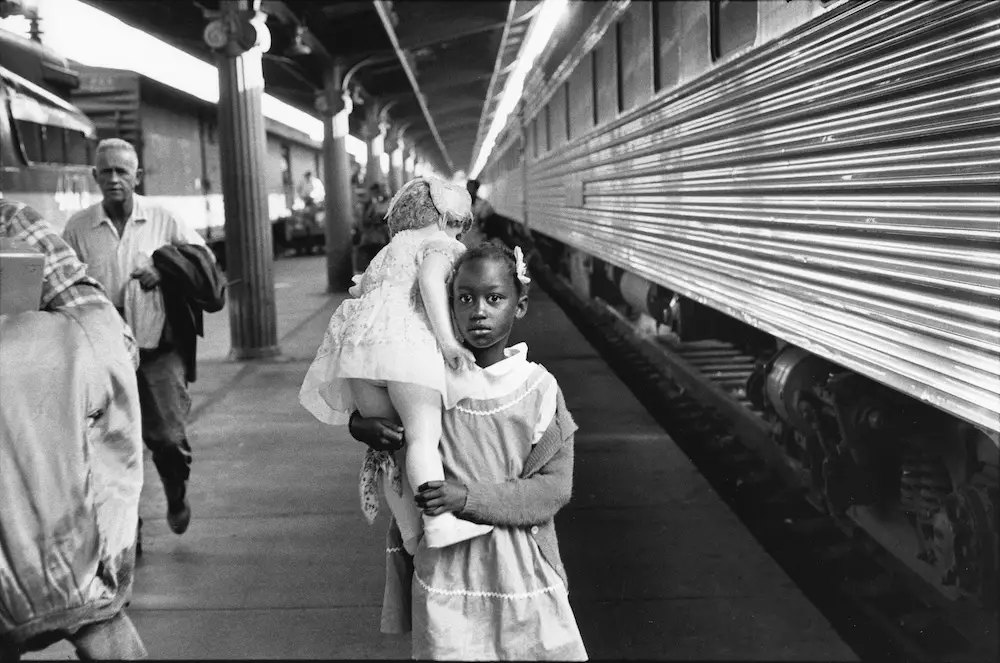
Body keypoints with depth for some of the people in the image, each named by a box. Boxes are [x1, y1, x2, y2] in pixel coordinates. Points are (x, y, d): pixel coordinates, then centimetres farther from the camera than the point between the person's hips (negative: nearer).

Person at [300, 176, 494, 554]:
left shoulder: (388, 251, 37)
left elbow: (359, 293, 33)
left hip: (357, 340, 7)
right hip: (406, 341, -7)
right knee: (423, 434, -15)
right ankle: (441, 523, -29)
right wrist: (447, 339, -12)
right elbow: (430, 279, -8)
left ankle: (412, 535, 3)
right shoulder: (444, 245, 14)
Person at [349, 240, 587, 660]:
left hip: (519, 570, 0)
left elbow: (554, 487, -9)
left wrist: (470, 497, -19)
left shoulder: (537, 388, -7)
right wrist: (361, 426, -10)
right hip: (443, 568, 1)